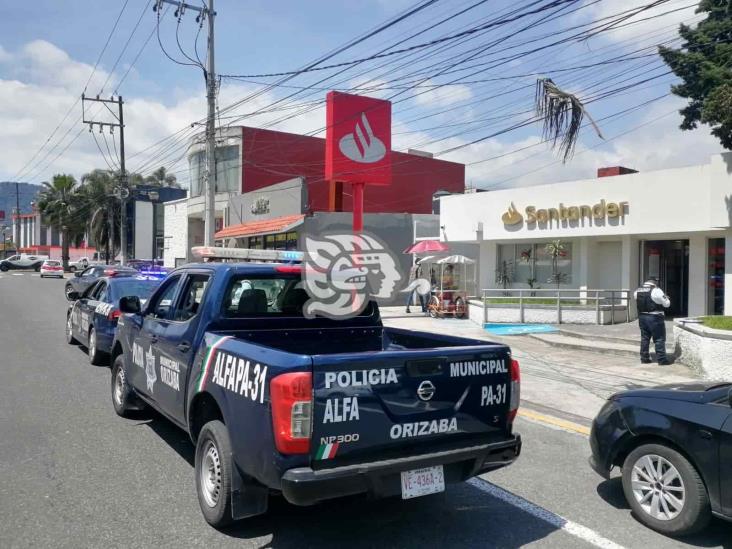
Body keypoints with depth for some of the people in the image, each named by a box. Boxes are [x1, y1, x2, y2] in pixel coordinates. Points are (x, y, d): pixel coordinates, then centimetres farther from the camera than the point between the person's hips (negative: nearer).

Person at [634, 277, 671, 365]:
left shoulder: (637, 291, 5)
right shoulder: (656, 291, -14)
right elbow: (667, 304, -8)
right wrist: (666, 298, 12)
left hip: (642, 317, 6)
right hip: (655, 318, -6)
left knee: (644, 338, 13)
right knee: (659, 339, 1)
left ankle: (644, 358, 17)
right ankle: (662, 359, 2)